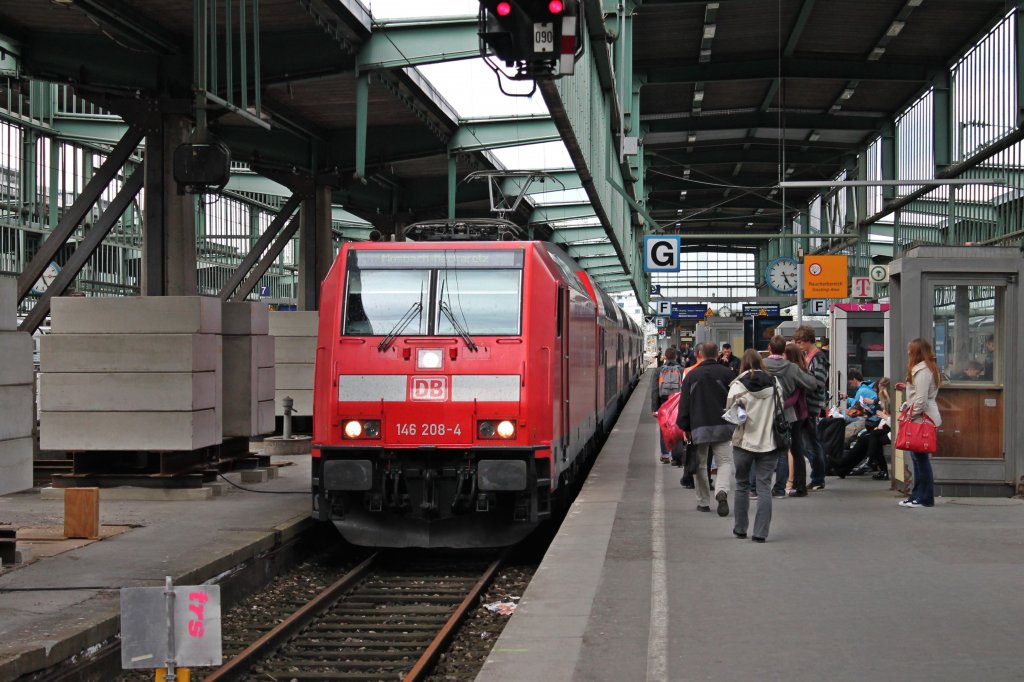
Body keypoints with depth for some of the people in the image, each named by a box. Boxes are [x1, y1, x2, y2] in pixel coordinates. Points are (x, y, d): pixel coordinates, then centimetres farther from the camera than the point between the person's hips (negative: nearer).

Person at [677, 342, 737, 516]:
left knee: (700, 465, 11)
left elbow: (684, 403, 4)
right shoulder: (727, 373, 1)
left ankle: (703, 502, 13)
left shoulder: (691, 375, 4)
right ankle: (722, 491, -25)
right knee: (725, 461, 2)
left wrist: (685, 427, 9)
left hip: (699, 427, 1)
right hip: (723, 427, -1)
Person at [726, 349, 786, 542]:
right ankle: (761, 532, -4)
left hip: (744, 441, -1)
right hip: (769, 442, 1)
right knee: (764, 486, 2)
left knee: (742, 485, 14)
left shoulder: (738, 385, -9)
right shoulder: (774, 383, 0)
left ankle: (740, 529, 21)